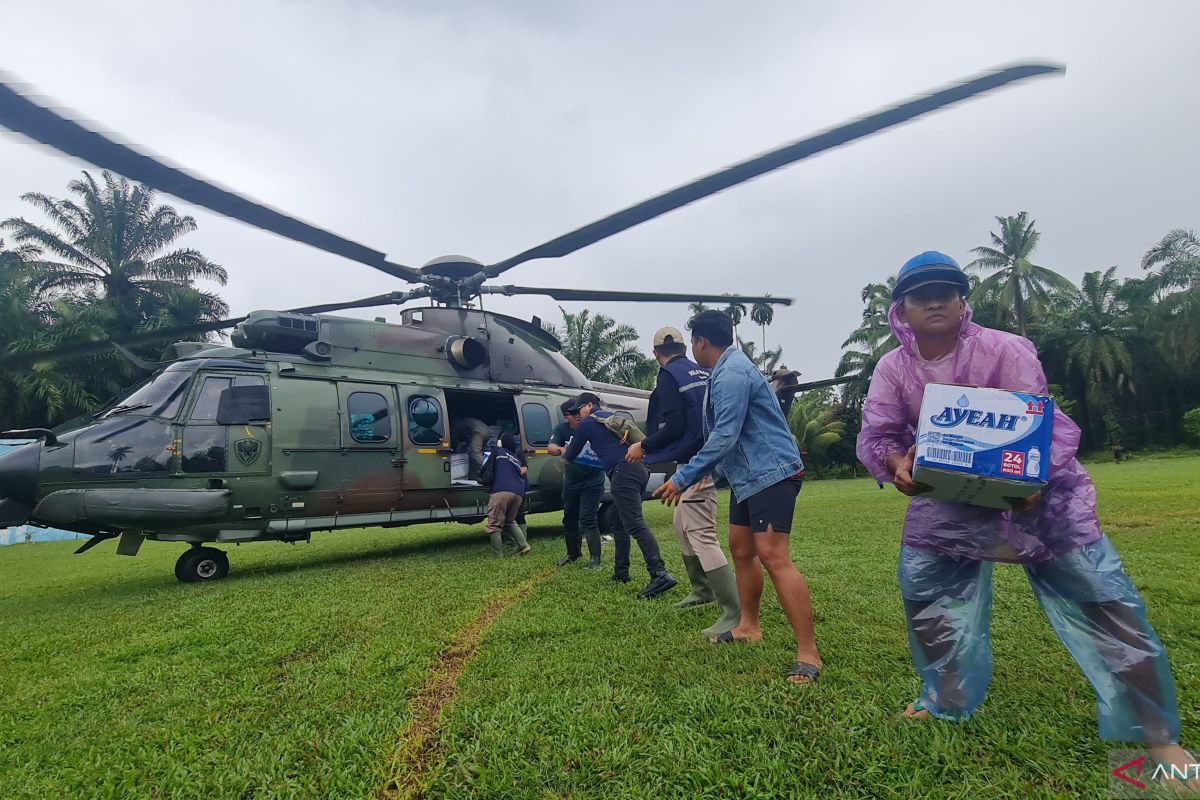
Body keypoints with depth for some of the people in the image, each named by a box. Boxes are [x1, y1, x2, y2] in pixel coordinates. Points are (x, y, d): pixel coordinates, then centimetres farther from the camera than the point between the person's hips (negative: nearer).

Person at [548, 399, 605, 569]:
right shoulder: (562, 429, -11)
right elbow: (550, 448, -25)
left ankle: (595, 559, -3)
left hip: (592, 482, -5)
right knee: (569, 518, 17)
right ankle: (573, 553, 37)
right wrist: (561, 449, -49)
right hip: (571, 482, 5)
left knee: (587, 519, -13)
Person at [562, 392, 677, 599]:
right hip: (639, 469, 9)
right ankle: (621, 572, 23)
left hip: (624, 473, -9)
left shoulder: (587, 423, 8)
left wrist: (564, 452, 40)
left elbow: (571, 455, 18)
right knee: (619, 522, 18)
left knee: (635, 524, -18)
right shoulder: (613, 417, 28)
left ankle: (660, 574, -31)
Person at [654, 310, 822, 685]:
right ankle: (749, 625, 30)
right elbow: (723, 433, 23)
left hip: (771, 473, -11)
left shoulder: (732, 372, -18)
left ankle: (808, 653, -9)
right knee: (741, 549, 16)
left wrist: (683, 478, -21)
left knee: (772, 556, -15)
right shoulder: (725, 371, 15)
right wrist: (702, 473, 28)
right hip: (749, 476, 11)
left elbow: (725, 436, -25)